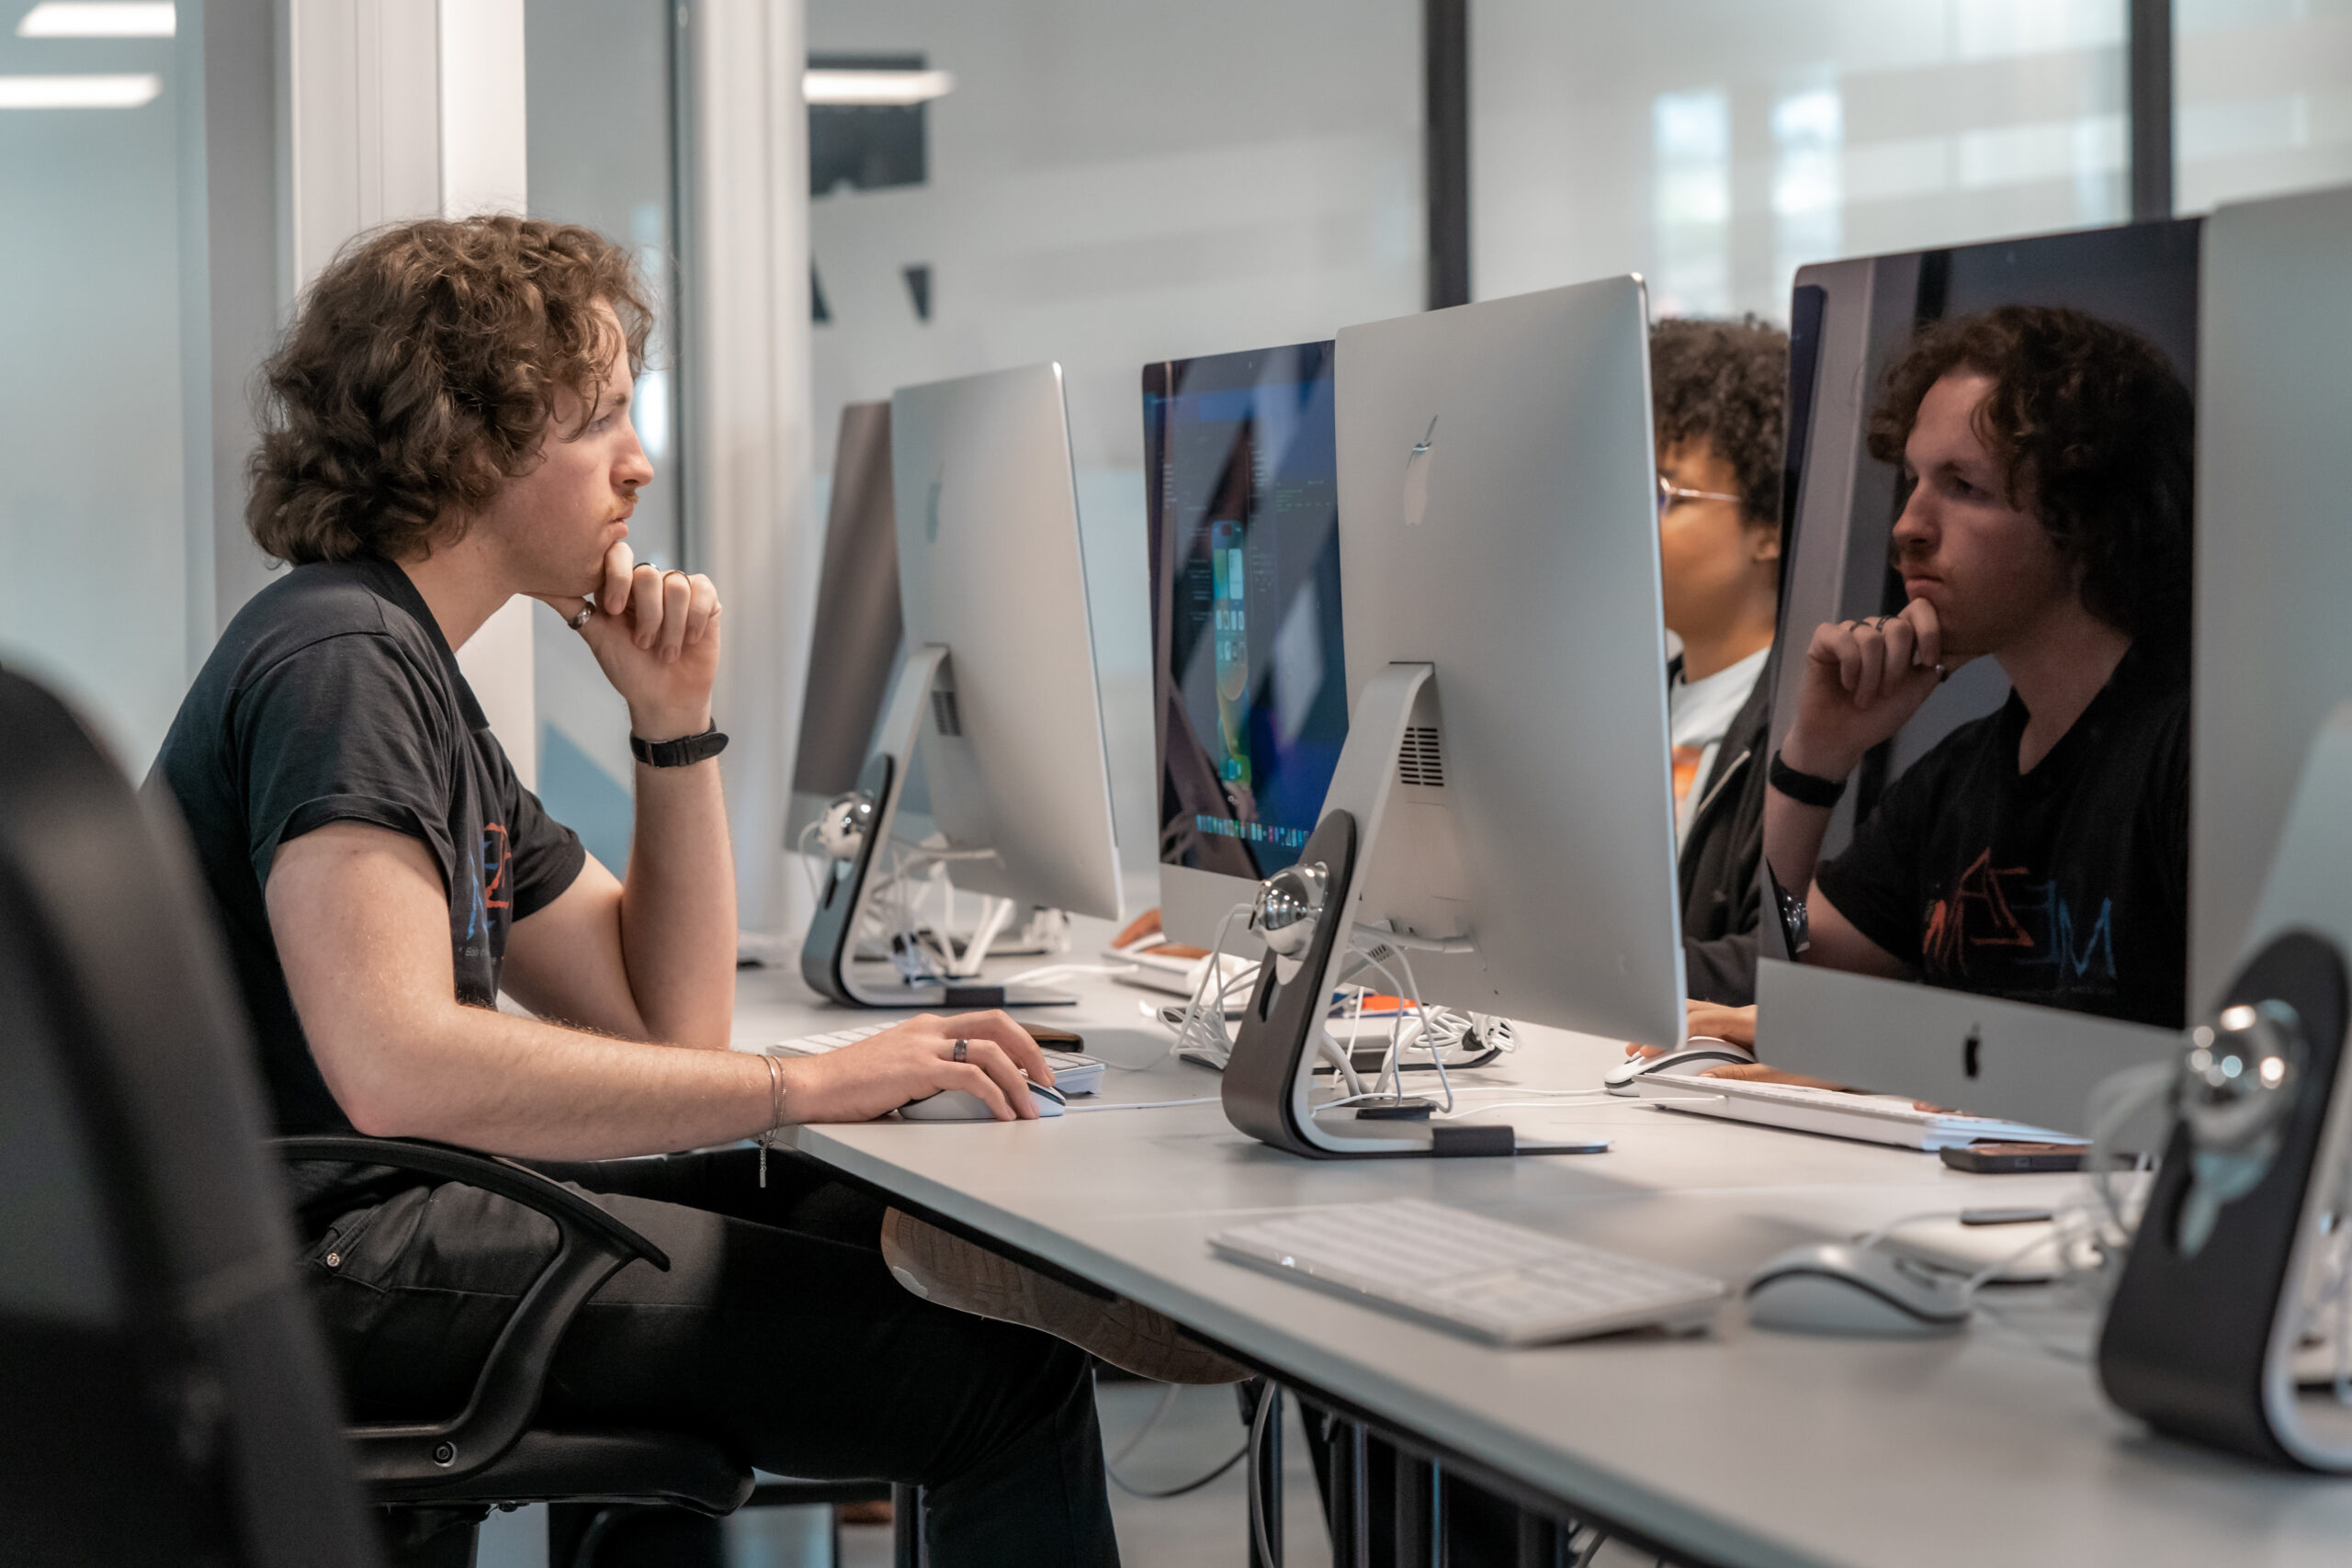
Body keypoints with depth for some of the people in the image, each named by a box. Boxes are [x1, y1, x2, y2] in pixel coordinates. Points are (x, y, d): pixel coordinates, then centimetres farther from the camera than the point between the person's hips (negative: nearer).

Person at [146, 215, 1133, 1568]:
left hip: (391, 1212, 11)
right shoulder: (339, 659, -13)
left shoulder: (417, 674, 20)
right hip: (330, 1248, -11)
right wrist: (804, 1085, -26)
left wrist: (676, 720, 8)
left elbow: (671, 1026, 20)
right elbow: (395, 1065, -29)